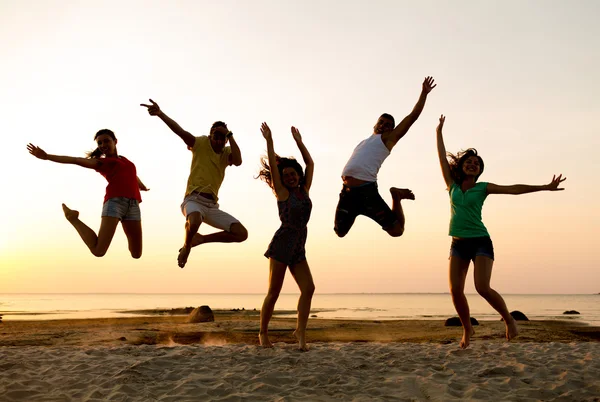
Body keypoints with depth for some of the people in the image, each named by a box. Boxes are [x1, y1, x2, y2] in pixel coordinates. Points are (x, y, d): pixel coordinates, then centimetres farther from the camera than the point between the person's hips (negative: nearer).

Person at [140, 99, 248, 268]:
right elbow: (181, 131, -15)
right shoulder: (201, 143, 0)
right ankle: (186, 247, -5)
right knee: (194, 222, -40)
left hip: (212, 205, 5)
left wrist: (230, 135, -11)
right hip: (194, 200, -5)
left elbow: (238, 161, -13)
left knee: (242, 233, -7)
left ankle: (201, 239, 11)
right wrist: (160, 114, -31)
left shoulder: (227, 153, 10)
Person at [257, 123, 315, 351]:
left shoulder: (304, 190, 12)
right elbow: (273, 165, -5)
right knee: (274, 292, -3)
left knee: (308, 288, -10)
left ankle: (300, 332, -7)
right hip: (282, 243, -5)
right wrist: (269, 141, -4)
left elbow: (310, 164, 18)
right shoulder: (282, 192, 1)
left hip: (299, 247, 5)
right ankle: (263, 333, 10)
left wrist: (299, 142, 20)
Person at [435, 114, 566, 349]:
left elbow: (514, 189, -4)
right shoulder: (452, 185, 10)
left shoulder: (483, 188, 2)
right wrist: (439, 132, 16)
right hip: (458, 244, 4)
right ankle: (467, 329, 16)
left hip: (480, 241, -3)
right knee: (455, 291, -5)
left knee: (482, 288, -19)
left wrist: (545, 187, -9)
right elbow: (442, 158, 13)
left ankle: (509, 320, 4)